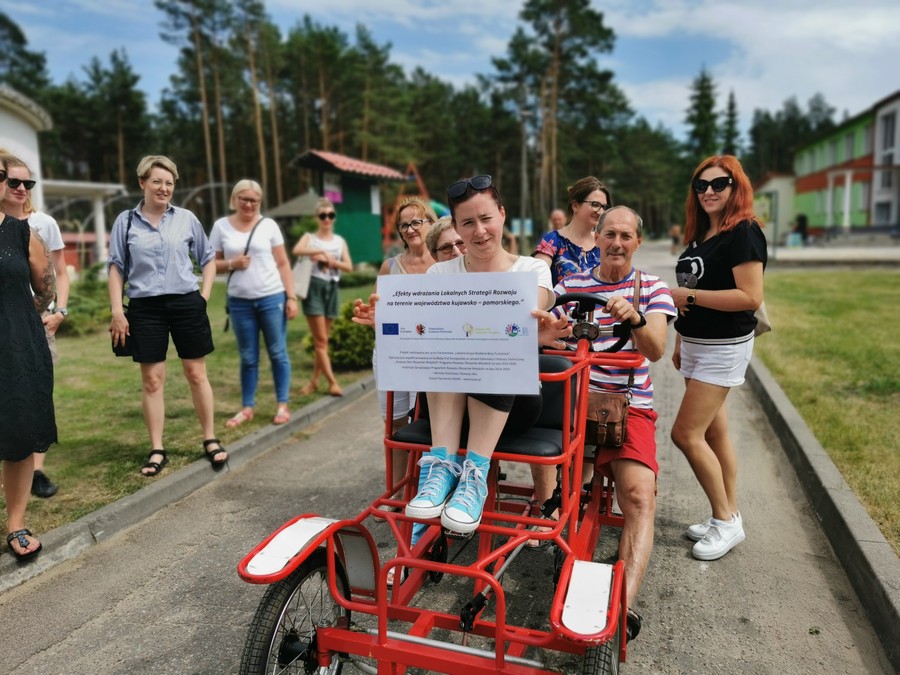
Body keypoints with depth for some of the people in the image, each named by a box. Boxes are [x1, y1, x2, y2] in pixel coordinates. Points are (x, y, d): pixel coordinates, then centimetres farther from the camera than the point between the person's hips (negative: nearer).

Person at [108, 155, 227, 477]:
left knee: (197, 374, 6)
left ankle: (210, 440, 18)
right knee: (152, 379, 3)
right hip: (145, 308, 0)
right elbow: (116, 268, 4)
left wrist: (205, 294, 3)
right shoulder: (126, 221, 4)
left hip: (186, 303, 0)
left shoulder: (186, 218, 5)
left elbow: (208, 258, 14)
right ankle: (157, 450, 13)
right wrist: (117, 311, -3)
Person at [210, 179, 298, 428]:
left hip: (272, 298, -1)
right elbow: (211, 264, 7)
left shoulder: (269, 225, 1)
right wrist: (232, 264, -13)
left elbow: (283, 264, 2)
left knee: (278, 353, 4)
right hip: (239, 302, 2)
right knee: (248, 357, 10)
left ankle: (282, 405, 14)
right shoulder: (221, 226, 4)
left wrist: (291, 297, -4)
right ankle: (247, 408, 20)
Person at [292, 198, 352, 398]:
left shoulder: (340, 241, 14)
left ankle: (314, 380, 17)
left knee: (323, 339, 7)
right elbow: (297, 250, -17)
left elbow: (349, 267, 2)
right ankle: (332, 382, -3)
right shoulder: (310, 237, 5)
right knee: (320, 340, -6)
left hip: (332, 288, 4)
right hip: (314, 287, -4)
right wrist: (321, 251, -22)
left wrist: (330, 260, -12)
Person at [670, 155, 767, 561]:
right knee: (714, 433, 12)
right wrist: (680, 341, 19)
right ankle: (729, 515, 24)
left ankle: (725, 521, 7)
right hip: (696, 345, 8)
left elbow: (751, 297, -22)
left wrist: (689, 296, -20)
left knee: (686, 434, -9)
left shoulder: (743, 233, -13)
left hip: (724, 347, -8)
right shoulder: (699, 235, 12)